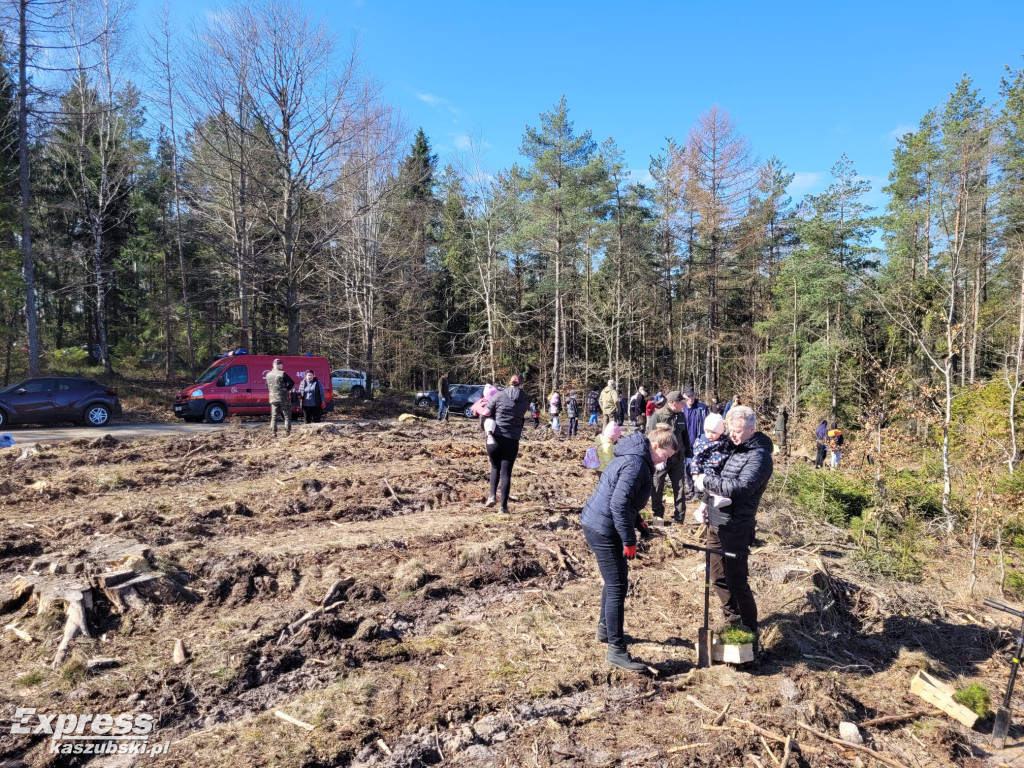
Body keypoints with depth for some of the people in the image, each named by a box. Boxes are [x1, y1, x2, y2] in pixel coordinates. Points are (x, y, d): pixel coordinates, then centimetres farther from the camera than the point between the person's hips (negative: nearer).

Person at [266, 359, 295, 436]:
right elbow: (292, 382, -13)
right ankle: (287, 432, 0)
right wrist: (287, 389, 1)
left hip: (273, 398, 5)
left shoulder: (268, 374, 7)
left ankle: (273, 432, 8)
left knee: (274, 416, 11)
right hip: (283, 398, -5)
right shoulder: (282, 374, -12)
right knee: (287, 416, 3)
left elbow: (267, 385, 16)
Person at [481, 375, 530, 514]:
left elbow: (486, 414, -3)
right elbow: (521, 416, 12)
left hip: (495, 438, -1)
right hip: (512, 440, 1)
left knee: (495, 467, 22)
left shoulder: (499, 395, -5)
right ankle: (504, 506, 4)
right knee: (506, 472, 6)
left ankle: (492, 496, 8)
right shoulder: (525, 400, 3)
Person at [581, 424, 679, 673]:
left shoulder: (635, 457, 11)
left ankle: (605, 629, 40)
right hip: (603, 530, -11)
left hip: (596, 524, 11)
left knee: (614, 580, 24)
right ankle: (616, 650, 6)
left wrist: (638, 522, 13)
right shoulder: (636, 464, -21)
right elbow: (619, 504, -27)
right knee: (617, 587, -3)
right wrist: (629, 540, -20)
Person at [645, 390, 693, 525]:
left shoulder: (681, 416, 3)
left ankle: (680, 516, 18)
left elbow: (685, 436, 13)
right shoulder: (657, 416, -15)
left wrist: (688, 453, 12)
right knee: (658, 489, 7)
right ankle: (658, 515, 23)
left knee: (679, 487, 8)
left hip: (678, 459, 5)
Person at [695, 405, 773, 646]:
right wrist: (706, 506, 14)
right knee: (719, 578, 18)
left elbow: (741, 488, -29)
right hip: (715, 524, 9)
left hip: (735, 529, -9)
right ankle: (733, 623, 35)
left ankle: (750, 636, 12)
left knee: (737, 583, -1)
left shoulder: (759, 456, -15)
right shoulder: (736, 449, 12)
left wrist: (707, 481, -21)